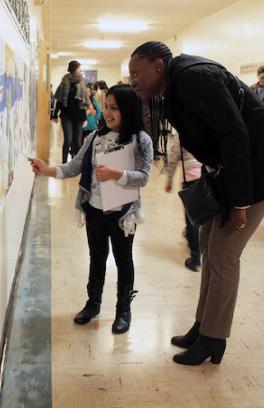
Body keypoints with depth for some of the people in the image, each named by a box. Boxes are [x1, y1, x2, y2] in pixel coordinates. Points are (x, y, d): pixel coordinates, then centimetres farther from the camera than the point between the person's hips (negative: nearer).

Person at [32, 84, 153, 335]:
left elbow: (143, 177, -17)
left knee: (123, 260, 12)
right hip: (94, 209, 4)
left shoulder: (141, 140, -12)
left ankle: (124, 310, 29)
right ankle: (93, 303, 37)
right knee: (97, 257, 19)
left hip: (122, 213, -4)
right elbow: (76, 166, -1)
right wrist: (49, 171, -15)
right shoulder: (95, 137, 0)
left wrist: (115, 174, -30)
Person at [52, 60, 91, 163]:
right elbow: (59, 99, 3)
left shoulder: (81, 83, 7)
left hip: (78, 115, 3)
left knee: (77, 141, 3)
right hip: (67, 115, -2)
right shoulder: (65, 82, 0)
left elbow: (85, 99, 11)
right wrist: (55, 115, 1)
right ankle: (64, 163, -2)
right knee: (68, 140, -10)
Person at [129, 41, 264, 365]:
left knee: (222, 254, -3)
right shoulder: (176, 88, 8)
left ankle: (212, 341, 11)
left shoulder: (194, 77, -21)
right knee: (209, 245, 13)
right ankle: (203, 327, 25)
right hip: (230, 168, 10)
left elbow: (236, 135, -25)